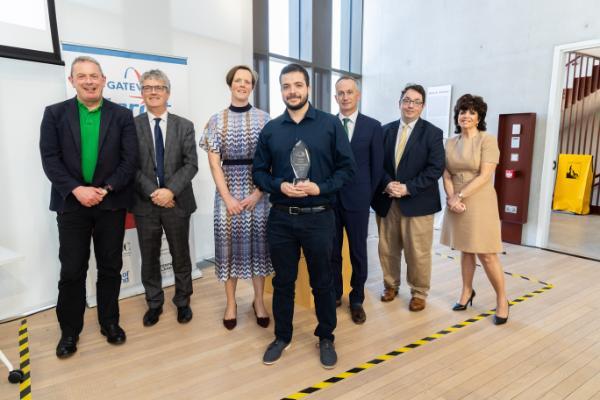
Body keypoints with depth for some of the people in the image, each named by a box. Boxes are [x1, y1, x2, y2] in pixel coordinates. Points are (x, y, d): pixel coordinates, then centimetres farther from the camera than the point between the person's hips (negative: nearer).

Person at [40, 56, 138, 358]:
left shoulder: (122, 115, 3)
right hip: (71, 203, 0)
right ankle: (69, 331, 23)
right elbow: (50, 159, -2)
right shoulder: (55, 113, 4)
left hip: (111, 203, 0)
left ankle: (109, 322, 27)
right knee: (71, 271, 6)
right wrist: (76, 190, -15)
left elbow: (130, 160, -3)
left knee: (110, 267, 10)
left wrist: (105, 189, -13)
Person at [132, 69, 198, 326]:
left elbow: (191, 164, -4)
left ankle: (183, 302, 29)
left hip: (177, 202, 0)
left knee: (181, 256, 11)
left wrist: (170, 190, -17)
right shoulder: (131, 126, 1)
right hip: (145, 203, 0)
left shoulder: (184, 126, 4)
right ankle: (154, 303, 30)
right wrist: (152, 192, -15)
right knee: (149, 258, 12)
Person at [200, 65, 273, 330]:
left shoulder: (264, 119, 3)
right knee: (229, 242, 4)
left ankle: (259, 301, 21)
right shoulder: (217, 120, 4)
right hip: (227, 190, 0)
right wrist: (227, 197, -9)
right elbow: (214, 162, 0)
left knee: (258, 241, 5)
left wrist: (257, 194, -8)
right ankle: (231, 302, 20)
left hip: (258, 190, 0)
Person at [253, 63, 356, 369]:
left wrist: (321, 188, -16)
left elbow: (347, 168, -2)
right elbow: (259, 171, 7)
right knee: (283, 281, 14)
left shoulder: (331, 124, -1)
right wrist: (280, 186, -12)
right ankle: (282, 336, 34)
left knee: (322, 281, 12)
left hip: (318, 217, -2)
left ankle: (326, 338, 33)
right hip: (281, 218, 2)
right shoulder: (270, 129, 5)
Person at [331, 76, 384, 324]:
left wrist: (368, 194, 3)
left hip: (358, 199, -1)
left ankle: (357, 300, 24)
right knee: (331, 251, 11)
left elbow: (377, 166, 3)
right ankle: (334, 295, 29)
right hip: (329, 198, 1)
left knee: (358, 252, 8)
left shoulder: (373, 126, 0)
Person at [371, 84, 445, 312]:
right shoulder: (386, 130, 9)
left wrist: (408, 188, -16)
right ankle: (391, 285, 33)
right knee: (387, 249, 12)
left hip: (417, 202, -3)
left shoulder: (432, 133, 0)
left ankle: (419, 293, 24)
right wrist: (387, 184, -13)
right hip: (387, 200, 3)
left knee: (418, 252, 4)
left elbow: (435, 169, -9)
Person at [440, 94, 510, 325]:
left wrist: (460, 196, -15)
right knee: (465, 250, 14)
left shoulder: (487, 140, -7)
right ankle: (467, 292, 29)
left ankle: (502, 300, 17)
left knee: (486, 254, -2)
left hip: (479, 202, -4)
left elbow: (485, 176, -14)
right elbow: (446, 174, 4)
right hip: (456, 202, 4)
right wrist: (452, 198, -11)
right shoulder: (450, 143, 8)